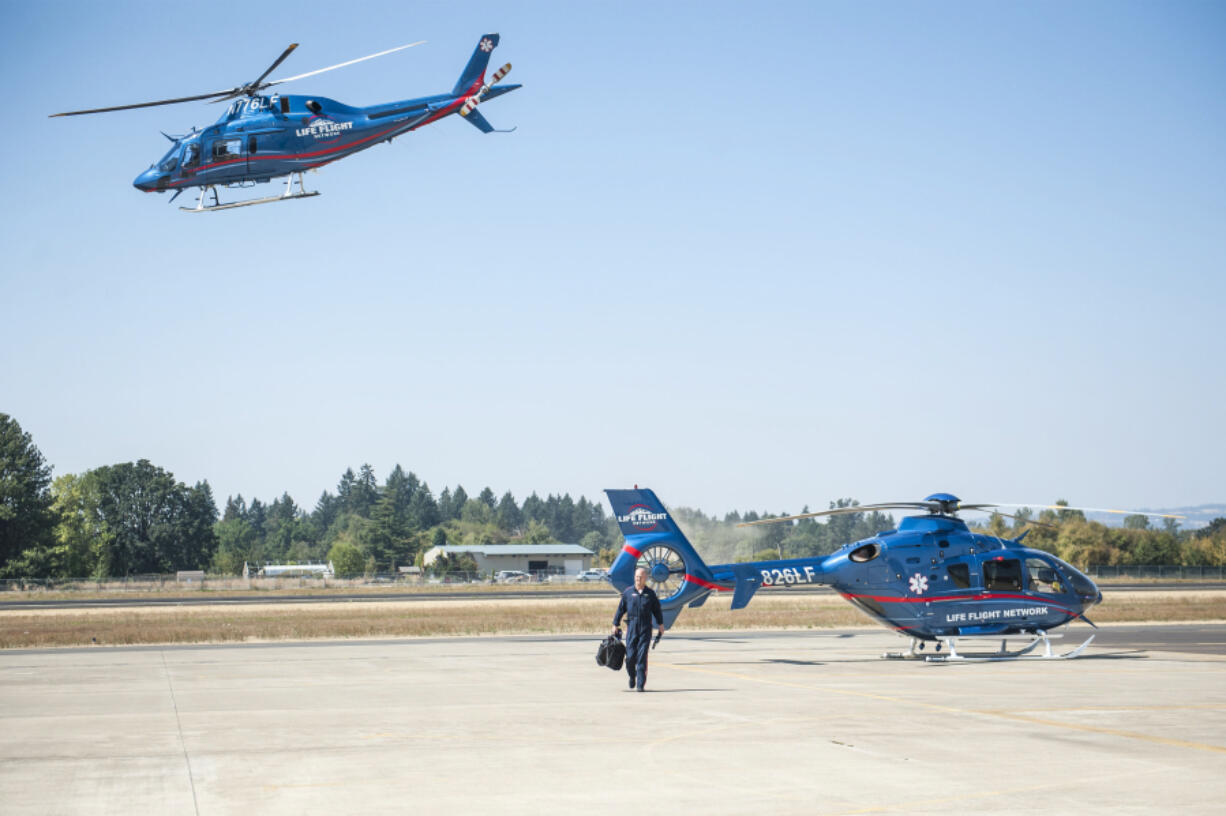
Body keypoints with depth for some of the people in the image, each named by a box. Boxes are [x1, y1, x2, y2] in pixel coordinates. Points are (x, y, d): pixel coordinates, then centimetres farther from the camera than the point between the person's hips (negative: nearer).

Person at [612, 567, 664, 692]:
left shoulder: (650, 593, 6)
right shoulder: (628, 592, 5)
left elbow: (657, 610, 14)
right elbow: (621, 609, 8)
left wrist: (661, 624, 13)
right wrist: (615, 625, 8)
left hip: (646, 629, 0)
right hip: (631, 628, 0)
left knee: (642, 656, -6)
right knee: (630, 655, -2)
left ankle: (641, 684, -4)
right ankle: (632, 676, 26)